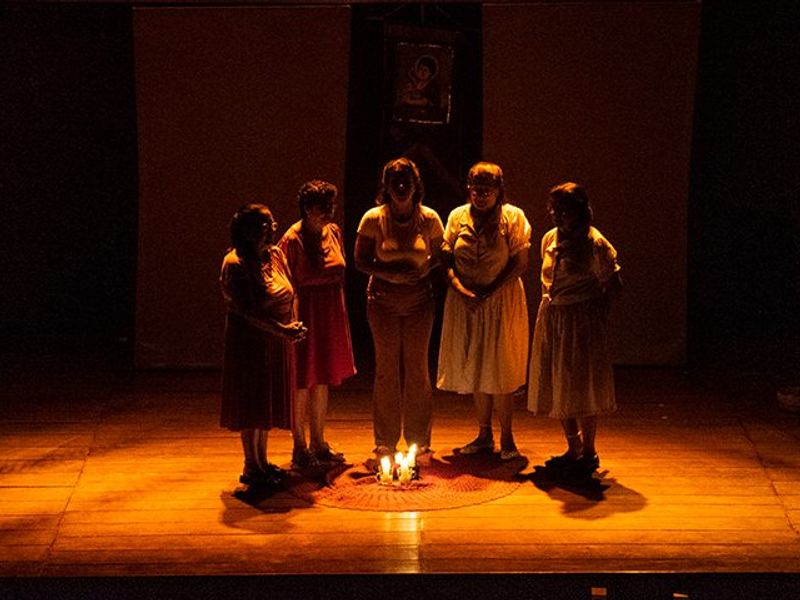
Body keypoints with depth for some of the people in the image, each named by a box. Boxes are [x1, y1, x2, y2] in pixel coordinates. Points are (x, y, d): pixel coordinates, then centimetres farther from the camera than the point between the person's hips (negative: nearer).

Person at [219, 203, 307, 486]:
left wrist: (293, 325, -1)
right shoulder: (235, 264, -16)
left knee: (268, 403, 14)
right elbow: (247, 311, -21)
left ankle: (262, 462, 25)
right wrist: (282, 330, -25)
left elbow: (290, 294, 14)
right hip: (250, 341, -8)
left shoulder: (275, 254, 7)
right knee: (251, 405, 0)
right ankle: (251, 468, 10)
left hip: (276, 342, 8)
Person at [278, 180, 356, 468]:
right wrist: (322, 277, -17)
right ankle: (300, 446, 10)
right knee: (302, 382, 0)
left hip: (330, 315, 7)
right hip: (304, 314, -7)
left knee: (323, 380, 14)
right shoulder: (292, 240, -14)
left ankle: (318, 443, 24)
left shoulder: (333, 232, 9)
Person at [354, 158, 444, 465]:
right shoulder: (373, 219, -6)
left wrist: (425, 268, -14)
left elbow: (439, 255, 7)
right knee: (387, 370, 3)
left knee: (417, 369, 4)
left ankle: (419, 442, 14)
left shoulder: (429, 219, -3)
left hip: (419, 301, 1)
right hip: (383, 301, -1)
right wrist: (389, 273, -17)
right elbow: (360, 261, -2)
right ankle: (385, 443, 13)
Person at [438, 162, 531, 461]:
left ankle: (506, 439, 9)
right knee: (475, 369, 8)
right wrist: (461, 289, -15)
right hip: (464, 301, 3)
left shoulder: (513, 217, -5)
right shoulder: (458, 216, 4)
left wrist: (489, 293, -16)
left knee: (500, 370, -2)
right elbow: (446, 260, 2)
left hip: (502, 300, -3)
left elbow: (520, 263, -9)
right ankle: (484, 435, 18)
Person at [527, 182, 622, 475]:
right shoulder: (550, 239, 8)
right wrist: (549, 303, 11)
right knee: (557, 387, 11)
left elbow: (613, 285, -10)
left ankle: (589, 452, 12)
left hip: (581, 321, -7)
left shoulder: (594, 243, -13)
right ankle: (573, 449, 24)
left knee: (581, 386, -1)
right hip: (551, 319, 7)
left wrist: (595, 313, -8)